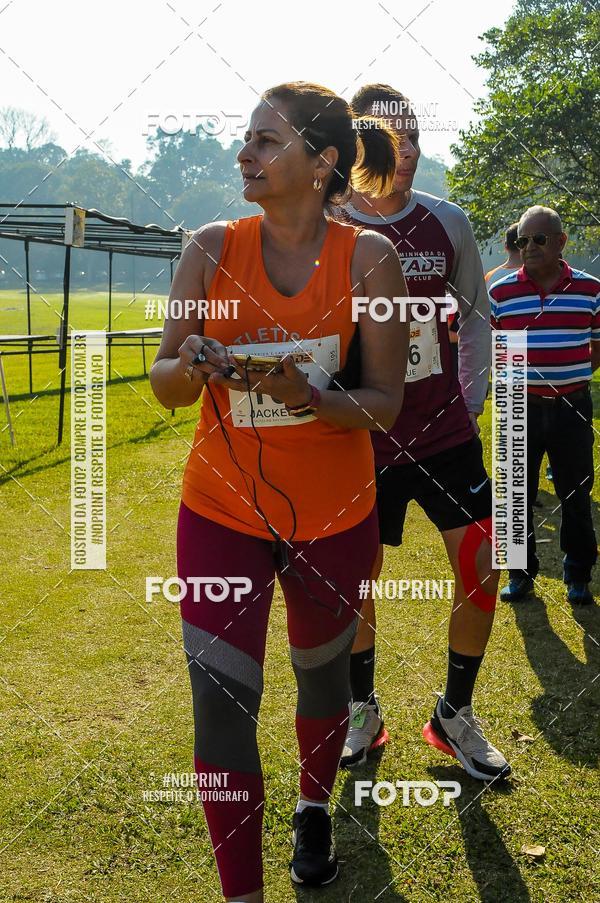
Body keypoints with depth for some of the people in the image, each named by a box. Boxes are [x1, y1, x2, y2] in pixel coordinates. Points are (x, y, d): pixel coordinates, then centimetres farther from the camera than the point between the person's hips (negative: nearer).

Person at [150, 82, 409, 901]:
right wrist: (196, 366, -23)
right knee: (220, 701, -6)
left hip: (333, 514, 0)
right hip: (222, 509, 0)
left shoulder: (368, 258, -10)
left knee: (322, 677, 20)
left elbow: (387, 402, -9)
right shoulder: (212, 249, -5)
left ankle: (314, 811, 51)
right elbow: (166, 385, 0)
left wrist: (308, 397, -28)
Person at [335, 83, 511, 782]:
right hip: (363, 438, -2)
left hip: (445, 432, 3)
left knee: (480, 570, 0)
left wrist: (469, 403, 9)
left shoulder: (447, 223, 1)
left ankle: (455, 716, 21)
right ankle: (363, 713, 32)